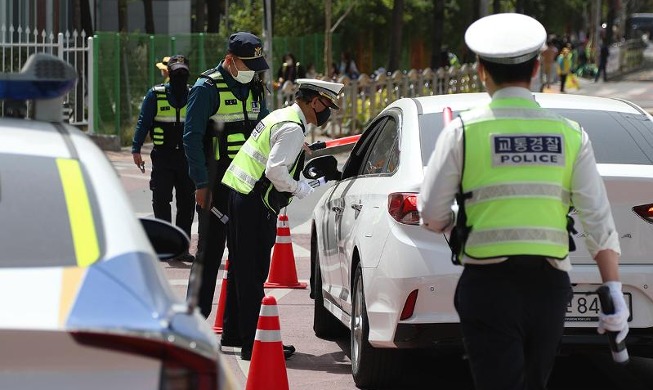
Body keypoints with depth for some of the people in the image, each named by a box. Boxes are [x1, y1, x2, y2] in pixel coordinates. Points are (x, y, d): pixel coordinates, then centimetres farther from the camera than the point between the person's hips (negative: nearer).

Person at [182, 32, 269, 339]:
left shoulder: (254, 87, 13)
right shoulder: (207, 88, -8)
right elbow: (192, 138, -11)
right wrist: (201, 184, -15)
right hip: (217, 184, -7)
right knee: (210, 253, -3)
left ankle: (235, 330, 14)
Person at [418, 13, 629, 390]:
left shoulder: (464, 131, -4)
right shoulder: (570, 135, 3)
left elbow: (432, 215, -2)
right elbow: (599, 221, -2)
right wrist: (615, 293, 0)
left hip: (489, 286, -3)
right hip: (549, 287, 3)